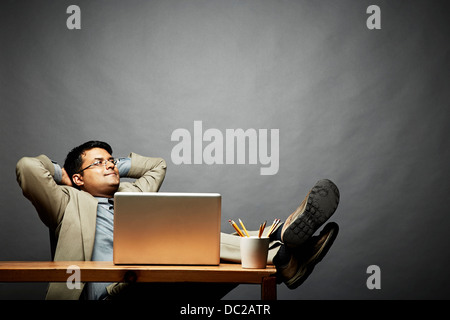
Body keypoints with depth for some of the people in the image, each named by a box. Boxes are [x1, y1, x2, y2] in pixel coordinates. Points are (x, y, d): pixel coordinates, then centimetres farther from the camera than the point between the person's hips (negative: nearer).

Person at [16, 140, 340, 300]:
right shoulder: (69, 202, 17)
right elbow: (27, 167, 3)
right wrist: (62, 174, 21)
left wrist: (117, 166, 37)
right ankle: (280, 255, -43)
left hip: (163, 290, 7)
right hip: (113, 292, -7)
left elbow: (158, 165, 47)